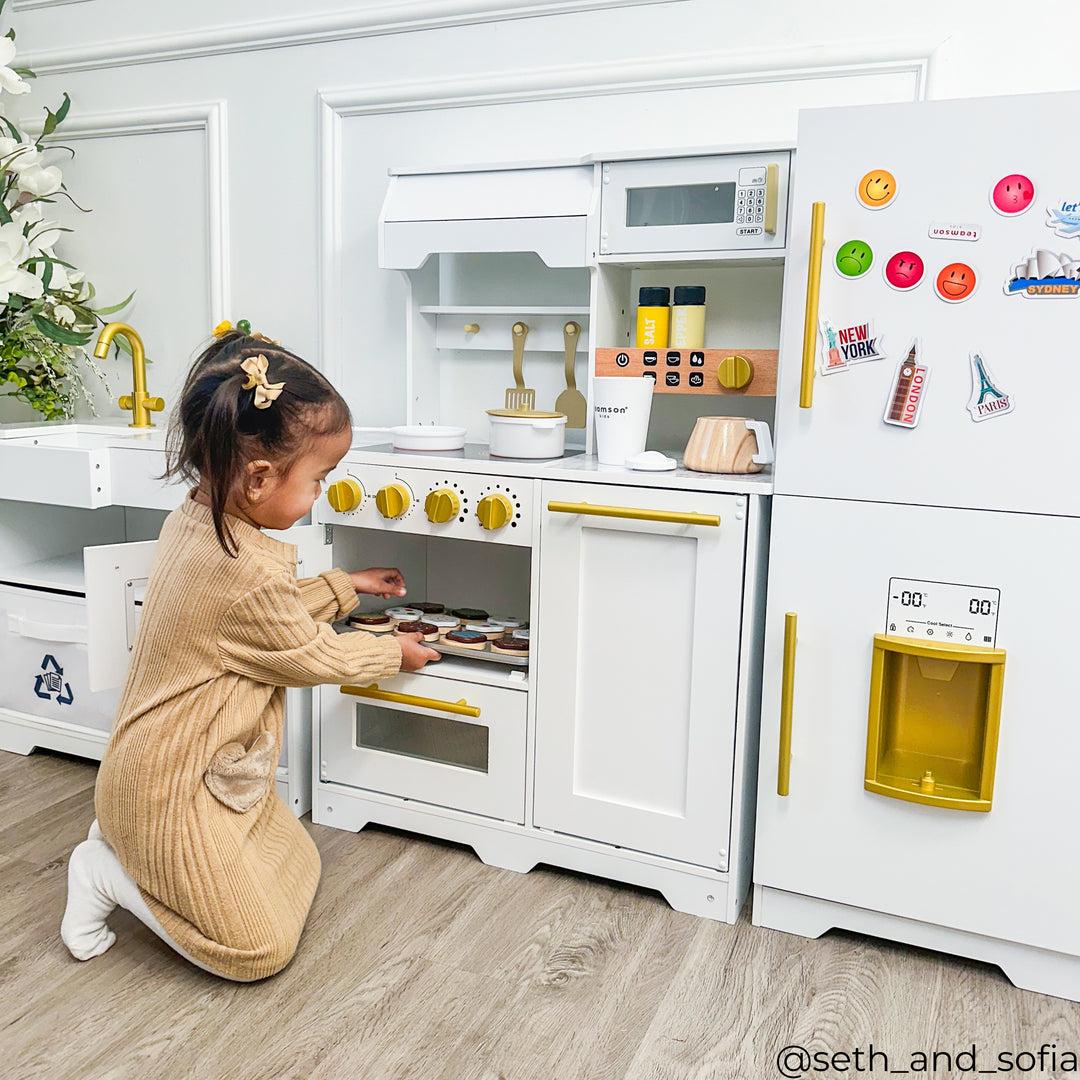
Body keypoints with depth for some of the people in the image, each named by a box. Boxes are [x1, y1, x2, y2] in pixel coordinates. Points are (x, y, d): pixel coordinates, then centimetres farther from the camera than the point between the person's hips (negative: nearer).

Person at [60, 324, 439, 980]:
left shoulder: (193, 521, -3)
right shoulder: (249, 573, -32)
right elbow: (316, 657, -15)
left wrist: (346, 585, 18)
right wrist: (395, 653, 2)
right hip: (175, 788, -10)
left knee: (299, 866, 19)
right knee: (261, 949, 2)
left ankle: (128, 849, 17)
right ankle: (109, 874, 6)